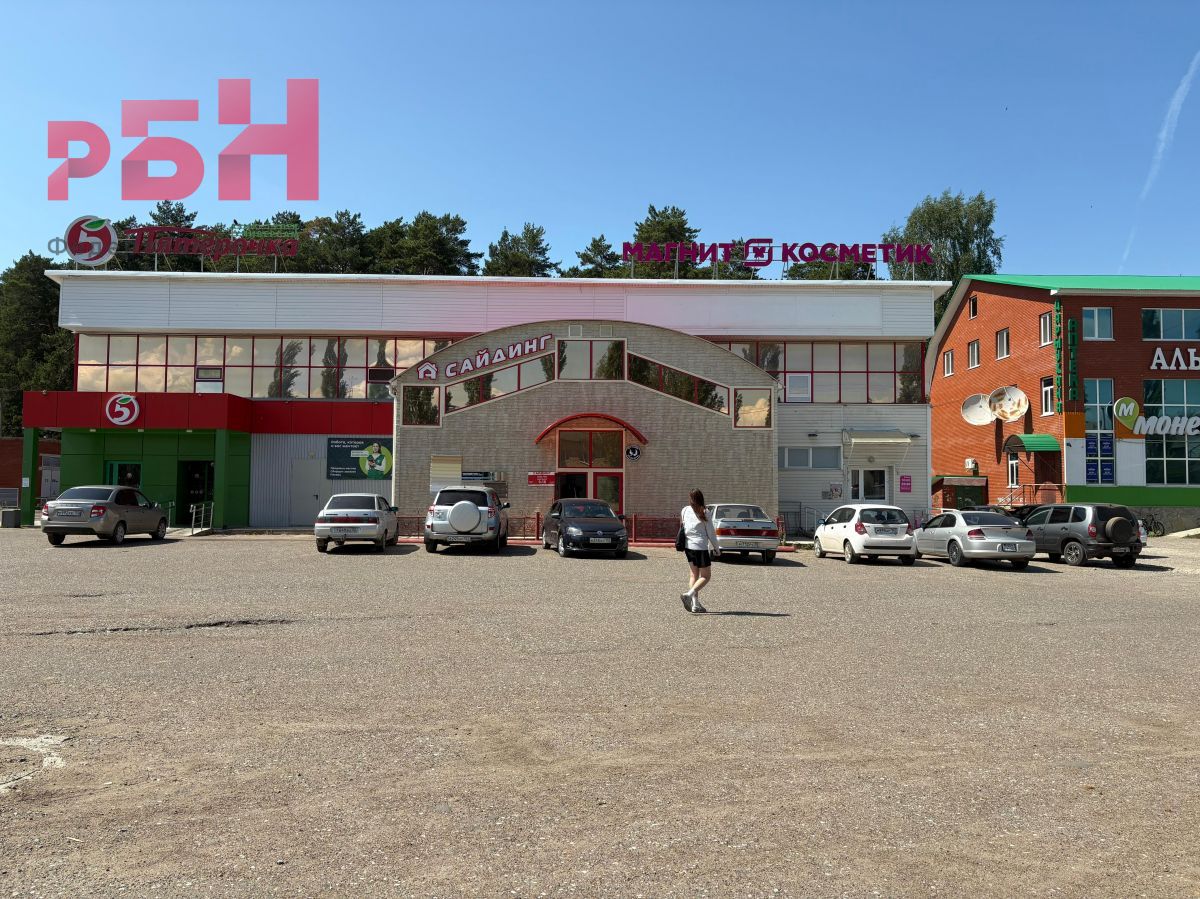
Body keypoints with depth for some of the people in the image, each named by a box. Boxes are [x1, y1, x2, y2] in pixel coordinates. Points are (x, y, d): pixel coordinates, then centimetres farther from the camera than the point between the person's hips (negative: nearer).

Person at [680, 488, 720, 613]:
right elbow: (711, 532, -6)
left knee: (694, 574, 15)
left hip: (688, 547, 6)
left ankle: (695, 604, 10)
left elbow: (682, 529, 8)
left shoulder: (684, 511, 2)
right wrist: (716, 548, 4)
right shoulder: (703, 513, -10)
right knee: (706, 576, 5)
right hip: (700, 547, -6)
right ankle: (689, 594, -16)